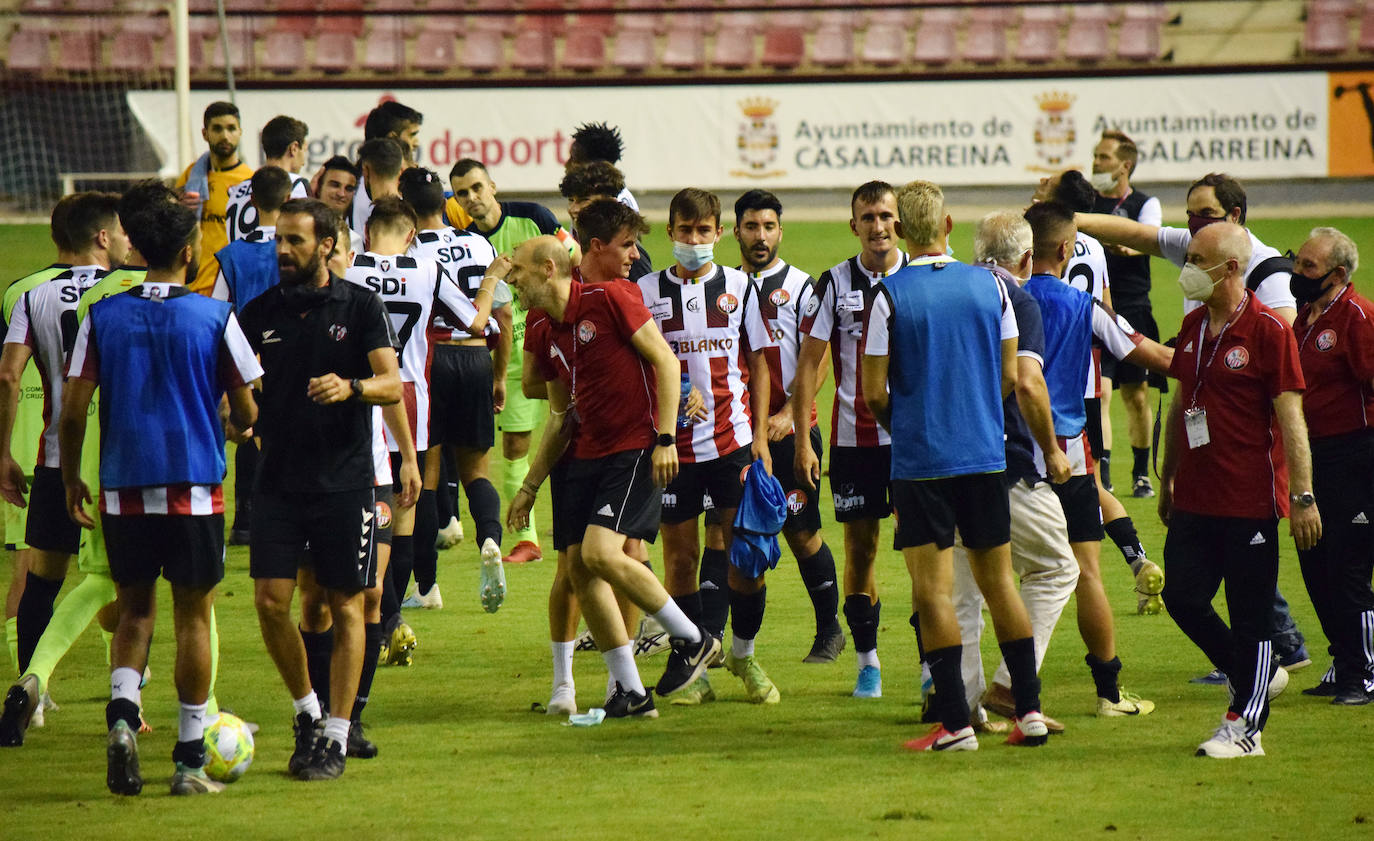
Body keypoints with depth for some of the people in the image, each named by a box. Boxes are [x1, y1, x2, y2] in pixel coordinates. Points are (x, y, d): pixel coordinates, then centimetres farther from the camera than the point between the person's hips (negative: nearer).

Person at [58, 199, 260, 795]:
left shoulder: (103, 317, 1)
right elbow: (246, 412, 0)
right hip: (194, 487, -2)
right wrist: (235, 423, 24)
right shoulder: (214, 317, -5)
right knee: (192, 617, 7)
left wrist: (71, 480, 13)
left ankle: (121, 716, -10)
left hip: (123, 492, 2)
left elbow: (72, 410, 0)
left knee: (135, 612, 15)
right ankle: (189, 761, 8)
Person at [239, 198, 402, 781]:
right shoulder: (260, 312, 7)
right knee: (270, 600, -7)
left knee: (345, 608, 0)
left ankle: (336, 737, 7)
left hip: (345, 480, -2)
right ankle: (306, 710, 15)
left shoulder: (360, 306, -1)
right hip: (278, 478, 2)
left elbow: (392, 385, -8)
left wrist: (350, 387, -27)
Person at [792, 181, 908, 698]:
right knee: (860, 550, 5)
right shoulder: (835, 284, 2)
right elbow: (809, 364, 4)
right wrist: (803, 440, -2)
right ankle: (867, 662, 15)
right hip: (853, 437, 1)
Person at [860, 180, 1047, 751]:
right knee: (998, 581, 13)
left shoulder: (889, 295, -9)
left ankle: (955, 722, -5)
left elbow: (874, 392, -7)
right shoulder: (989, 286, 1)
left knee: (931, 591, -1)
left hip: (920, 462, -4)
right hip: (987, 454, 4)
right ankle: (1029, 711, 11)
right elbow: (1009, 377, 6)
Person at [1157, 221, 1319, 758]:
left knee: (1250, 614, -1)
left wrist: (1303, 495, -15)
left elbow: (1291, 417, -12)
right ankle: (1257, 677, 24)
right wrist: (1167, 479, 23)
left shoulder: (1267, 330, -11)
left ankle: (1245, 725, 8)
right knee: (1182, 596, 4)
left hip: (1251, 501, -7)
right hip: (1196, 500, 7)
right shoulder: (1193, 326, 11)